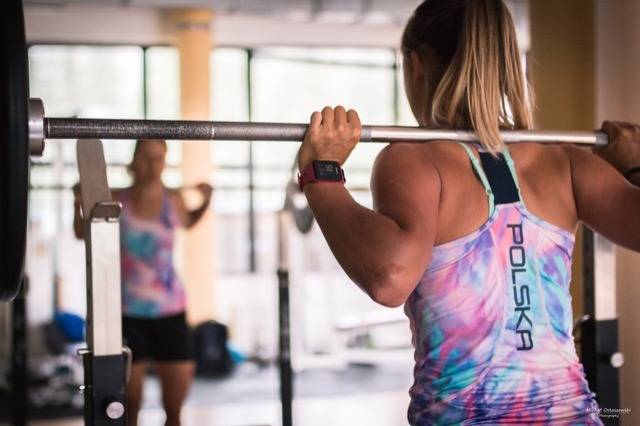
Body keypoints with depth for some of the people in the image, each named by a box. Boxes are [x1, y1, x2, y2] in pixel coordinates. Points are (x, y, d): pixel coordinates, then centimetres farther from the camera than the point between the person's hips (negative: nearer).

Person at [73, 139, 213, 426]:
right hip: (128, 314, -2)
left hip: (170, 314, 2)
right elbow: (82, 232, 12)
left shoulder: (174, 201, 1)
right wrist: (79, 205, -4)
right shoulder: (115, 202, -3)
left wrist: (205, 202, 8)